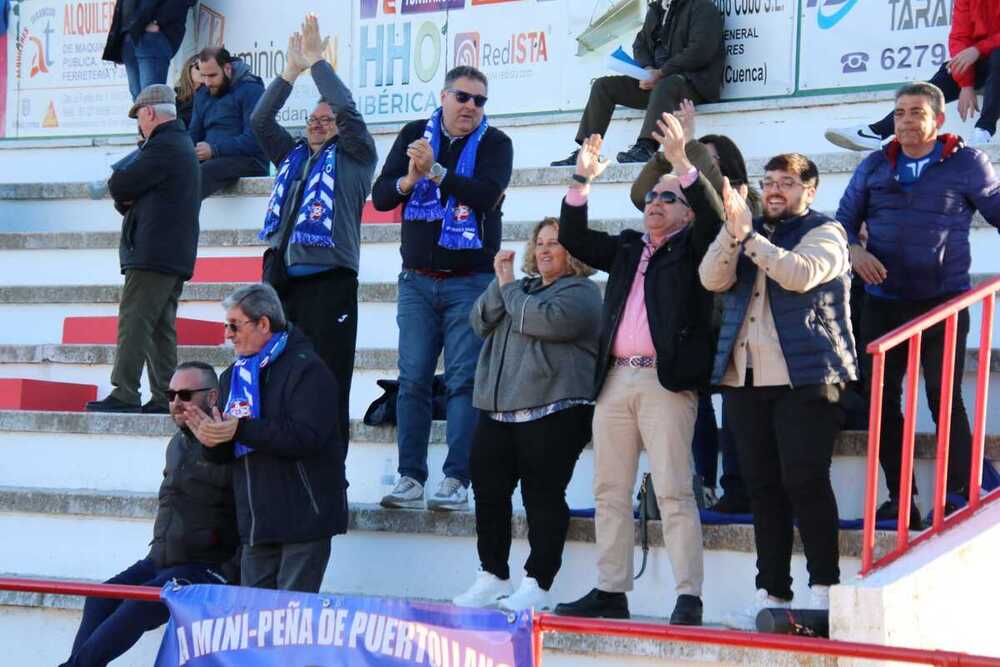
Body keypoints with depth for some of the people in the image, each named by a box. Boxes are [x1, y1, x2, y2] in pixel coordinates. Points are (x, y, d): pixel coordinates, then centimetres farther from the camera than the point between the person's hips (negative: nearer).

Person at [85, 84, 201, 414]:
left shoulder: (162, 146, -12)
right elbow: (126, 196, 23)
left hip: (152, 253, -10)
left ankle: (124, 394, -15)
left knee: (134, 322, -11)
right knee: (162, 328, 9)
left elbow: (120, 187, -14)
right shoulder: (183, 145, 21)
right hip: (176, 255, 10)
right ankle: (163, 396, 7)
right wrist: (127, 201, 1)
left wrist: (117, 182, 9)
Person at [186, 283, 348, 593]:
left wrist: (240, 429, -24)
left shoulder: (306, 369, -9)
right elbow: (224, 456, 17)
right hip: (257, 524, 8)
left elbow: (306, 436, -23)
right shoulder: (234, 376, 16)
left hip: (302, 519, -8)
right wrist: (212, 441, -7)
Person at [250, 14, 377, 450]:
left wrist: (317, 62, 1)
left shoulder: (353, 158, 9)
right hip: (282, 280, 6)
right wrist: (291, 71, 10)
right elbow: (260, 121, 16)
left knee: (328, 385, -8)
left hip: (328, 279, -5)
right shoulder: (293, 157, 24)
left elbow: (348, 111, -5)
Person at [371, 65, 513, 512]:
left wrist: (435, 170, -21)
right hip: (417, 279, 3)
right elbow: (380, 195, 4)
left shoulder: (494, 144, 1)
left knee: (464, 381, -6)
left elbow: (487, 194, -17)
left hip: (471, 280, -3)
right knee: (412, 379, -1)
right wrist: (409, 180, -16)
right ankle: (410, 478, 2)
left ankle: (456, 480, -6)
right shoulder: (414, 136, 9)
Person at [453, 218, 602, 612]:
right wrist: (500, 283, 0)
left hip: (551, 410, -8)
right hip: (499, 410, 8)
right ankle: (493, 577, 15)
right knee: (488, 491, 6)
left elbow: (548, 319, -18)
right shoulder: (524, 287, 24)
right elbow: (480, 323, 13)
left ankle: (537, 586, -4)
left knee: (543, 496, -7)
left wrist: (510, 289, -4)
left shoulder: (581, 291, 1)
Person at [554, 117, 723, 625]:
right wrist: (582, 180, 4)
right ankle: (610, 592, 11)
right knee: (610, 492, 7)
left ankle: (688, 598, -12)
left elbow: (712, 215, -11)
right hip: (615, 379, 6)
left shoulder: (692, 246, 7)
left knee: (674, 493, -10)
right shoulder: (627, 248, 22)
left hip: (666, 381, -6)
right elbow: (574, 240, 15)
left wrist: (682, 164, -21)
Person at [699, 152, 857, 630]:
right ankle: (771, 594, 9)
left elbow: (801, 274, -18)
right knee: (762, 486, 6)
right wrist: (732, 232, -13)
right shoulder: (747, 231, 18)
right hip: (745, 379, 6)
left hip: (805, 378, -5)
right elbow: (713, 280, 1)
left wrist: (749, 237, -21)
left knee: (804, 480, -12)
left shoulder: (824, 233, 2)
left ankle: (823, 590, -6)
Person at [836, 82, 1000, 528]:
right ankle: (899, 498, 11)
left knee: (945, 398, -11)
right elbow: (844, 220, 14)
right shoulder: (874, 168, 10)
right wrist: (854, 250, -7)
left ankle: (958, 496, -6)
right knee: (882, 399, 4)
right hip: (883, 303, 4)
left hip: (943, 303, -4)